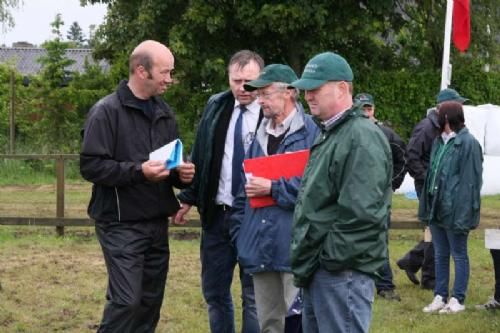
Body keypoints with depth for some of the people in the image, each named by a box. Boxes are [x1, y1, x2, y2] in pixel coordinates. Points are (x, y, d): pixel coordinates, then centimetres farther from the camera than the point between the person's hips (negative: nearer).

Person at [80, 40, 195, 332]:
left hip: (157, 223, 7)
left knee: (151, 301, 9)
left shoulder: (164, 112, 13)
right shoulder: (107, 111, -9)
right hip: (122, 224, -7)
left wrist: (181, 173, 1)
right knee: (126, 301, -12)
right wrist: (138, 171, -24)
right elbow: (91, 166, -15)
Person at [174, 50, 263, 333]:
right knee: (215, 291, 13)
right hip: (217, 214, 5)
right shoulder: (216, 107, 6)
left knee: (254, 295, 4)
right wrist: (189, 199, 8)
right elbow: (199, 157, 11)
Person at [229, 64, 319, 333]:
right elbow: (245, 190, 21)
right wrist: (240, 235, 13)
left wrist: (273, 188, -14)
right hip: (262, 249, 8)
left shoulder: (311, 133, -8)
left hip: (295, 248, -8)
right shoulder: (260, 137, 17)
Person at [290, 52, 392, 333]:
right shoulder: (331, 134, 17)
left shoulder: (362, 138, -16)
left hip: (342, 272, -10)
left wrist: (331, 259, -18)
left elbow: (361, 215, -24)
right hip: (319, 271, 11)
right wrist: (307, 261, 17)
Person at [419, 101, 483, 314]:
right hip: (436, 208, 8)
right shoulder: (439, 141, 13)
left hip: (454, 210, -8)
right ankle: (440, 297, 21)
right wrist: (426, 206, 13)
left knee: (459, 255, 3)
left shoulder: (468, 143, -14)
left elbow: (471, 180, -17)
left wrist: (464, 213, -20)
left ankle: (458, 300, 10)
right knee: (440, 254, 13)